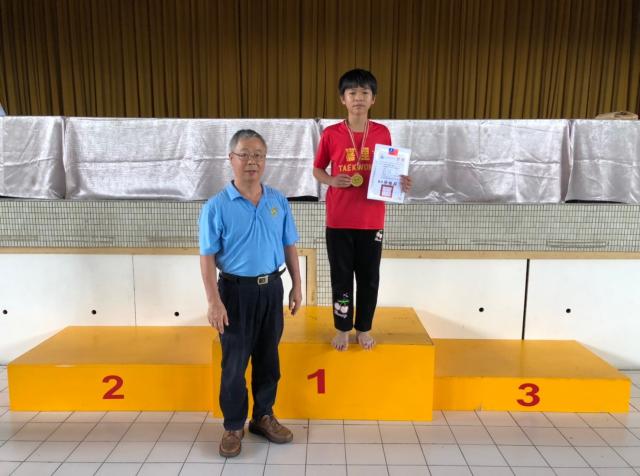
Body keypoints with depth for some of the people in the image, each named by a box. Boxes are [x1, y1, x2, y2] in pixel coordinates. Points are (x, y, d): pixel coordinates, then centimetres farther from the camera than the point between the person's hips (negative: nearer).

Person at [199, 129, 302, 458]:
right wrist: (214, 302, -15)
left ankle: (264, 417, 32)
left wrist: (296, 285, 7)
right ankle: (234, 426, 24)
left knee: (268, 358, 14)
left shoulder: (278, 201, 3)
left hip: (272, 287, 4)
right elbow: (207, 257, -10)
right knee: (235, 362, 6)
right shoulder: (216, 206, -9)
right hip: (237, 290, -3)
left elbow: (289, 246, 9)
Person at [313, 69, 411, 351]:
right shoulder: (331, 134, -3)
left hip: (372, 220, 1)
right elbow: (316, 170, 6)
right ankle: (342, 328, 27)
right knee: (341, 276, 9)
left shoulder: (382, 133, 1)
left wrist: (401, 183, -11)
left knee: (369, 276, 10)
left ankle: (364, 328, 28)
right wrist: (332, 180, -14)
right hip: (339, 220, -1)